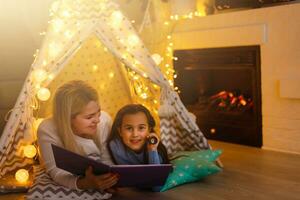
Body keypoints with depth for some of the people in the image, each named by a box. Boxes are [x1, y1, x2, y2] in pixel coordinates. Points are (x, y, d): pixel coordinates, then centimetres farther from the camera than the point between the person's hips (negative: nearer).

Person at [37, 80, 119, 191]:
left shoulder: (104, 120, -18)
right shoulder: (47, 131, -25)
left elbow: (107, 160, -10)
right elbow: (56, 172, -25)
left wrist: (110, 177, -31)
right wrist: (84, 183, -43)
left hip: (98, 177, 1)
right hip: (68, 184, 0)